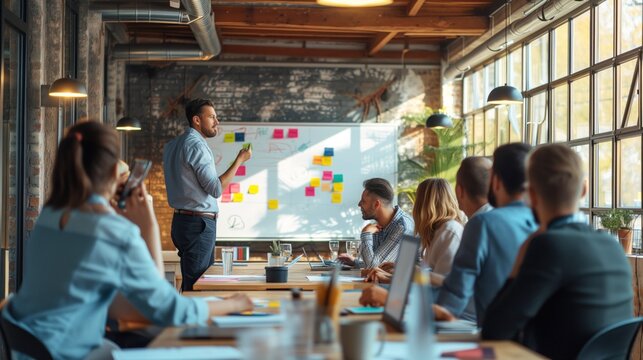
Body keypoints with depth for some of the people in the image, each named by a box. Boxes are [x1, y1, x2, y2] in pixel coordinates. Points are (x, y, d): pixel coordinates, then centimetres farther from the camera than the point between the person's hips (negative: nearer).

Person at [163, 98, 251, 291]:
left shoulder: (173, 145, 15)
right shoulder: (197, 145, -15)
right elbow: (216, 189, -18)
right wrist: (239, 160, -11)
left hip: (182, 220, 10)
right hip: (199, 223, -10)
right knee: (196, 285, -8)